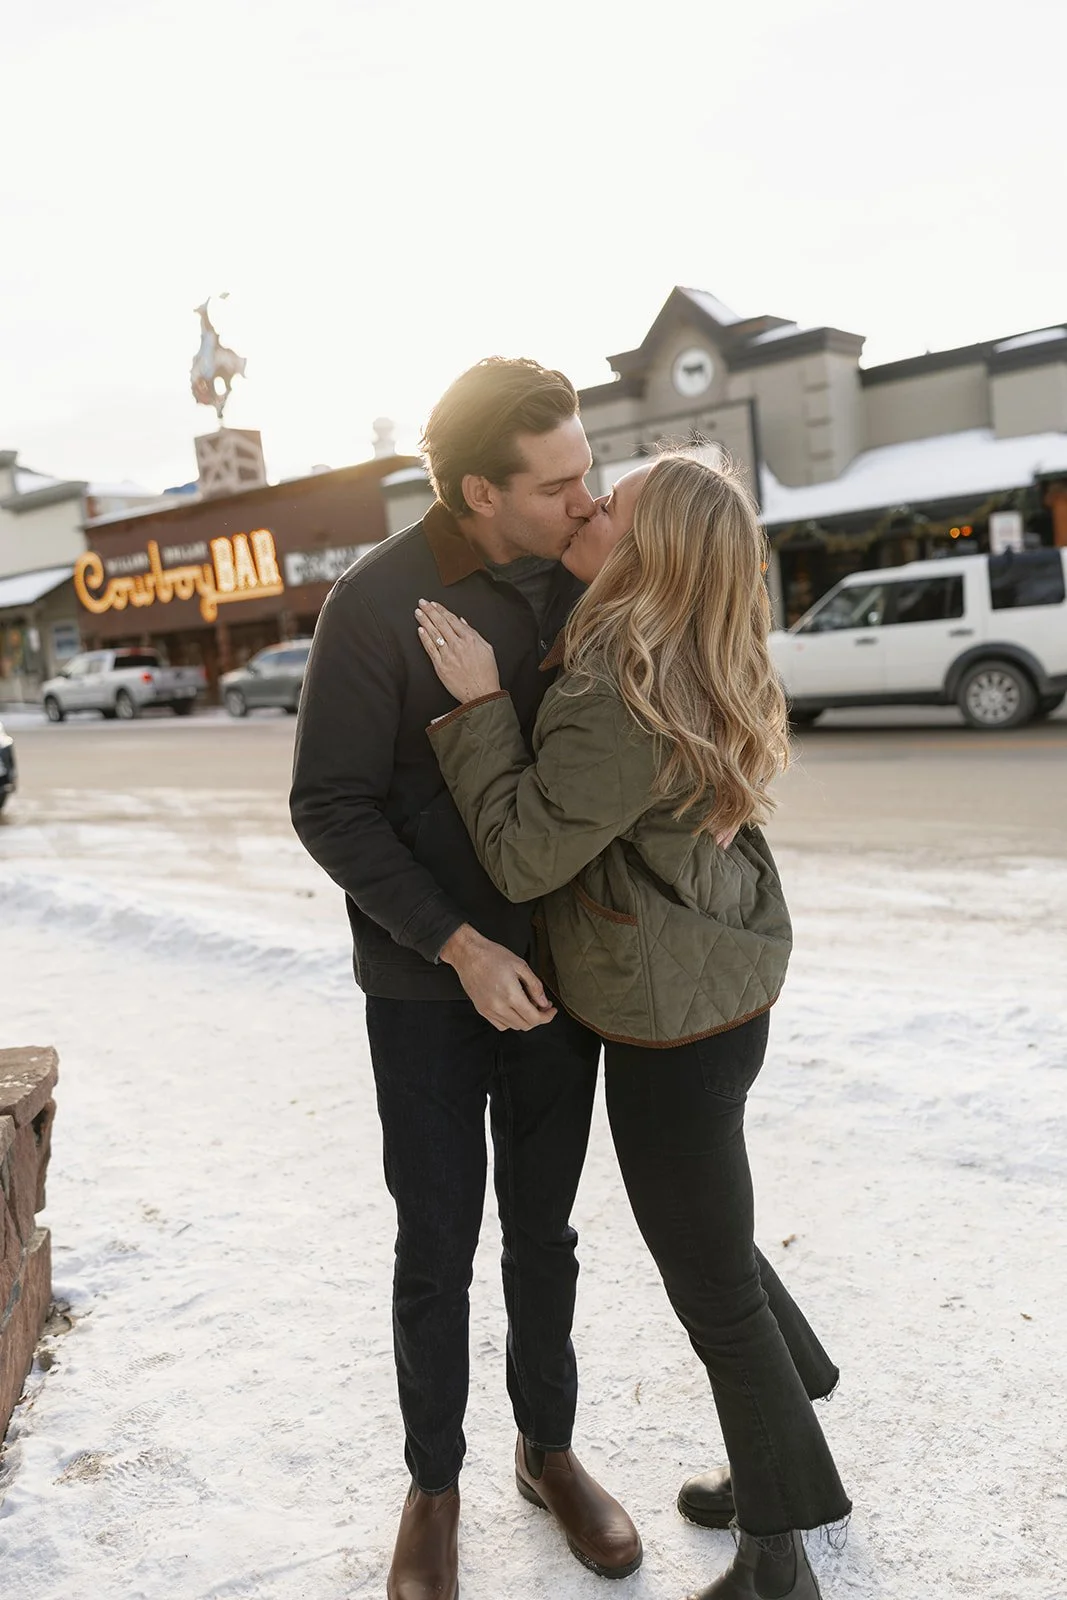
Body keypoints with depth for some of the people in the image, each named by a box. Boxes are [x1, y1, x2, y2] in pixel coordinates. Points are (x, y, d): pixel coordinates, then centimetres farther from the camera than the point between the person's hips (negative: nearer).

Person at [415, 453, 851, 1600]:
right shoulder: (699, 674, 3)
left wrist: (479, 703, -18)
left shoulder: (617, 702, -27)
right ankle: (777, 1463, 46)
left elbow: (523, 857, -21)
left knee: (712, 1286, 6)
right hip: (726, 990, 10)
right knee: (714, 1241, 25)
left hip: (672, 1027, -10)